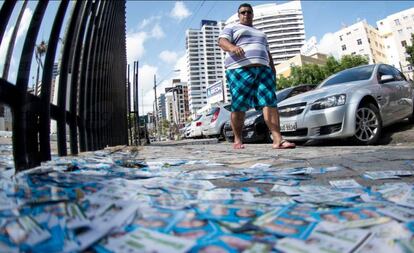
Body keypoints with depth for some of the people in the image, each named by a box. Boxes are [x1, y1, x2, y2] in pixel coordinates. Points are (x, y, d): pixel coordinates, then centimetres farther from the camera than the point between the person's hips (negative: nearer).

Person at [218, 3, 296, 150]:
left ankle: (278, 140, -18)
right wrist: (232, 47, -25)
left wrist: (272, 68, 16)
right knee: (238, 106, -9)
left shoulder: (260, 33, 34)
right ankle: (237, 140, 2)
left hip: (263, 69, 5)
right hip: (240, 69, -4)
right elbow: (222, 41, -3)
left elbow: (267, 53, 32)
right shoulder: (232, 27, 16)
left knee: (270, 102, -12)